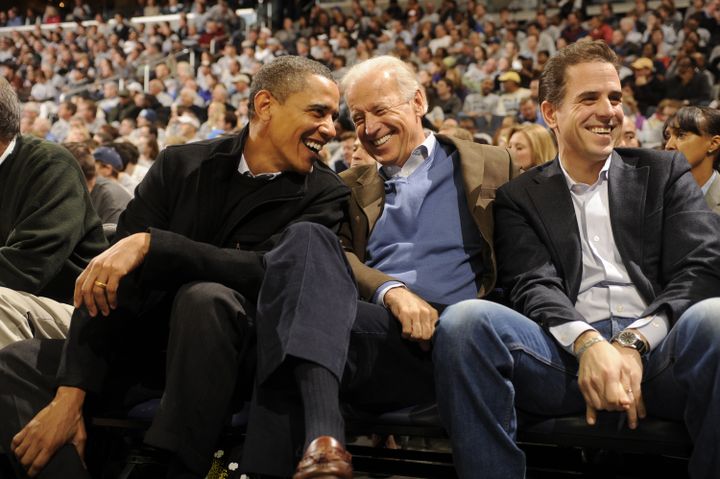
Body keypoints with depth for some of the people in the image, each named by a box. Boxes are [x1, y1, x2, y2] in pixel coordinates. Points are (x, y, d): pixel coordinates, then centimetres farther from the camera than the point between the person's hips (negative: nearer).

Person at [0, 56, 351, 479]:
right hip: (149, 341, 3)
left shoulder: (324, 195, -4)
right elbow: (106, 279, -5)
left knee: (206, 298, -34)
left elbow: (270, 272, -22)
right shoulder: (181, 166, 2)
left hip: (234, 352, -3)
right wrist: (70, 395, -16)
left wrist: (151, 244, -32)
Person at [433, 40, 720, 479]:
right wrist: (588, 343, -20)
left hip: (659, 349, 0)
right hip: (567, 353, 0)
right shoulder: (520, 198, 18)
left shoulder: (665, 173, 20)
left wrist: (634, 342, -12)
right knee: (465, 321, -28)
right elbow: (533, 287, 3)